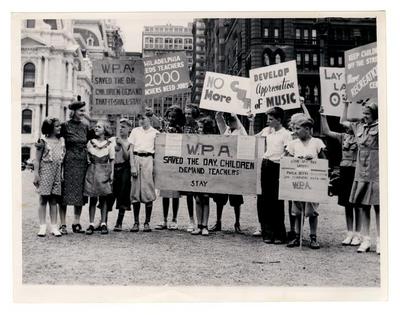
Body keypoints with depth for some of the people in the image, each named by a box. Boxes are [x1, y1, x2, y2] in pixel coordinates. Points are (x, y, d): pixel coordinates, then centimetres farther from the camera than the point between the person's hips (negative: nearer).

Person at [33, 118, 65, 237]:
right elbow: (37, 159, -2)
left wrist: (63, 173, 7)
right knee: (43, 199, -1)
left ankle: (54, 226, 8)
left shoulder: (61, 140, 11)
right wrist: (36, 174, -8)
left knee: (54, 200, 6)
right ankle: (42, 226, 3)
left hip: (57, 172, 4)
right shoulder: (43, 141, -2)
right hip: (45, 171, -4)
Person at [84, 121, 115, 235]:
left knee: (103, 198, 3)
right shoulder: (90, 143, 8)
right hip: (92, 171, 1)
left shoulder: (109, 144, 4)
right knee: (92, 199, 0)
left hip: (104, 172, -1)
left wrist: (112, 173, -1)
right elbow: (87, 157, 14)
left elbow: (112, 161, 5)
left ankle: (103, 224, 8)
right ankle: (91, 224, 4)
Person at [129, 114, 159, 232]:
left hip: (148, 159, -2)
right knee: (135, 192, 1)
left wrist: (156, 166, -7)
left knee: (148, 191, -4)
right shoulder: (135, 131, 14)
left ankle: (147, 222, 3)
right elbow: (131, 149, 9)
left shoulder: (155, 133, 9)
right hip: (136, 158, 2)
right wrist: (132, 166, -2)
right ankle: (136, 222, 7)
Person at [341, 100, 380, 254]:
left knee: (378, 207, 1)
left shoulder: (380, 127, -3)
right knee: (364, 206, 8)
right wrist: (346, 104, 23)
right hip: (361, 173, 5)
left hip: (376, 174, -5)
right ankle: (365, 241, 14)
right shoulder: (359, 126, 13)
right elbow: (343, 121, 27)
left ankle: (380, 242, 9)